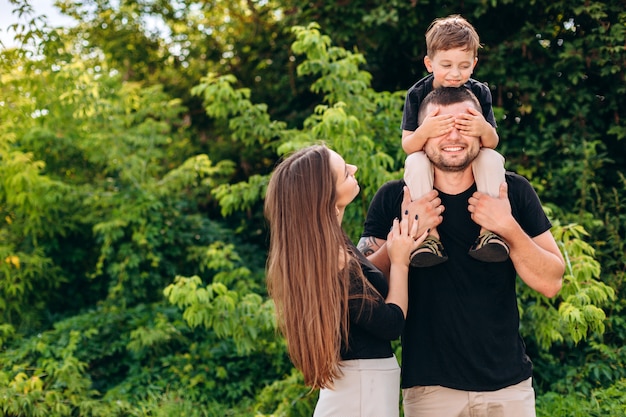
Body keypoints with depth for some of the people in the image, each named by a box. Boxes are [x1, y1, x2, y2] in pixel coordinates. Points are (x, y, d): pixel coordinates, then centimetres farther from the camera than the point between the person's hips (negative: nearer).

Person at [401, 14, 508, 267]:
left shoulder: (480, 92, -7)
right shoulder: (417, 94, -11)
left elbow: (492, 144, -9)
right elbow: (407, 146, -16)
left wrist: (485, 130, -35)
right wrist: (424, 131, -40)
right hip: (431, 162, -1)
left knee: (492, 159, -30)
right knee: (415, 162, -34)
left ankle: (488, 230, -27)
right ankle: (431, 234, -31)